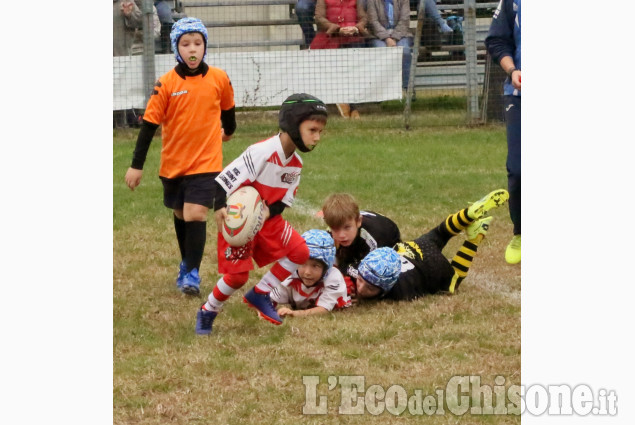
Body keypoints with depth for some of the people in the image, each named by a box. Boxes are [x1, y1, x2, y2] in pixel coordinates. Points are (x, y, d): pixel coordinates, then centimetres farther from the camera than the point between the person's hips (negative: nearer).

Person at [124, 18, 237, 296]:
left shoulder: (219, 79, -7)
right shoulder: (166, 84, -10)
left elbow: (227, 107, 14)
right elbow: (150, 124, -6)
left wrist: (229, 129, 31)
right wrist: (136, 165, -7)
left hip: (206, 161, -2)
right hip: (173, 163, 2)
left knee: (196, 214, -15)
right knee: (181, 215, 17)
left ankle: (192, 273, -8)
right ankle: (186, 263, 37)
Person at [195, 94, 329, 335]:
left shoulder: (296, 164, 0)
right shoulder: (262, 152, -26)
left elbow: (285, 199, 2)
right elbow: (224, 179, -27)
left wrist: (270, 211, -19)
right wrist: (220, 209, -39)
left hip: (268, 219, 7)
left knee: (300, 253, -6)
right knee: (238, 275, -10)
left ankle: (260, 295, 8)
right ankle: (207, 313, 15)